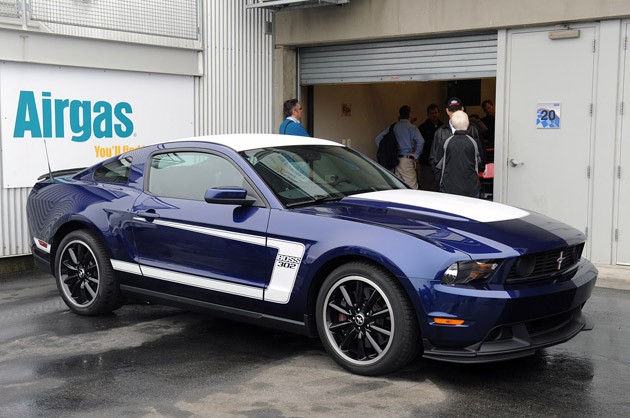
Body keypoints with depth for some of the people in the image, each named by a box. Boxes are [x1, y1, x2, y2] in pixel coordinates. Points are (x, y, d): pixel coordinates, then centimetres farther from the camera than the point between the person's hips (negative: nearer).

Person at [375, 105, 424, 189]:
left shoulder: (392, 127, 9)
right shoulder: (411, 127, -4)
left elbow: (377, 139, 7)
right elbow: (421, 141, -19)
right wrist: (416, 155, -8)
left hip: (394, 159, 5)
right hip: (407, 160, -5)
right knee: (412, 187, -5)